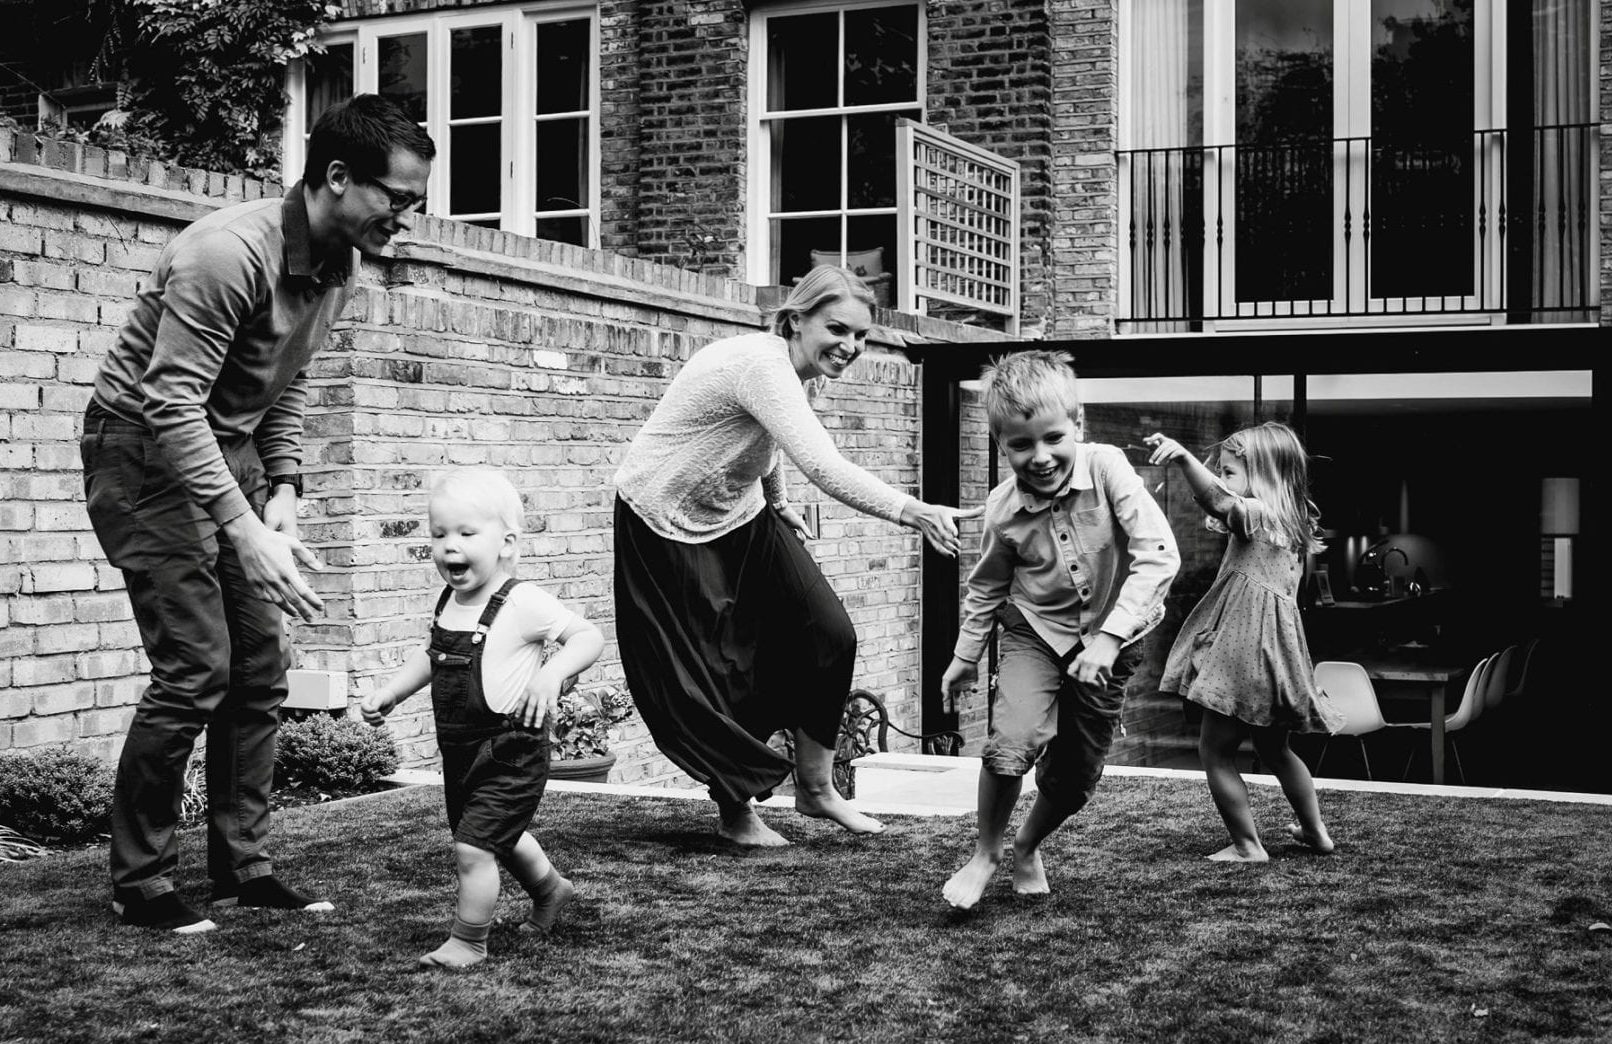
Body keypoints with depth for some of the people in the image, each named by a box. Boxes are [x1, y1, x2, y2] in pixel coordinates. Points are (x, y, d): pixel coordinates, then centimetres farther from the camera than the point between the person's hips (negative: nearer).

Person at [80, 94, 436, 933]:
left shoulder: (338, 266, 2)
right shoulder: (231, 252, -27)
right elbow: (171, 403, -31)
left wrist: (283, 489, -2)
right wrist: (245, 531, -37)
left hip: (228, 452, 9)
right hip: (145, 452, -9)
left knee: (260, 668, 5)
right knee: (195, 666, -13)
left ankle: (242, 868, 14)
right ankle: (139, 884, -1)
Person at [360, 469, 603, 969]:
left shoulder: (522, 603, -20)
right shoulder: (448, 604, 4)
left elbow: (589, 636, -21)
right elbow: (431, 655, 22)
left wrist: (553, 671, -37)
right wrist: (388, 692, 12)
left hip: (511, 752, -8)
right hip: (460, 752, 8)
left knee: (472, 846, -10)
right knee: (501, 838, 26)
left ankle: (467, 942, 9)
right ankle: (549, 888, 52)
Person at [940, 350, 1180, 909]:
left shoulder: (1106, 468, -23)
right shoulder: (1004, 507, -15)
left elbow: (1159, 555, -26)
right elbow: (986, 586, 4)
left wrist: (1109, 636, -31)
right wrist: (964, 657, 11)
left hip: (1112, 638, 0)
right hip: (1035, 632, 0)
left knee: (1074, 775, 9)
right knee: (1012, 742, -24)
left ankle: (1027, 846, 40)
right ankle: (985, 854, 0)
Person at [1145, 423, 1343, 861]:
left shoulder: (1258, 513, -12)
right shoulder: (1291, 521, 15)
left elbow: (1218, 501, -33)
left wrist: (1183, 457, -47)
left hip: (1246, 650, -10)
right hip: (1272, 649, 10)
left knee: (1215, 750, -1)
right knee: (1274, 749, 25)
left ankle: (1247, 845, 2)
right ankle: (1316, 831, 34)